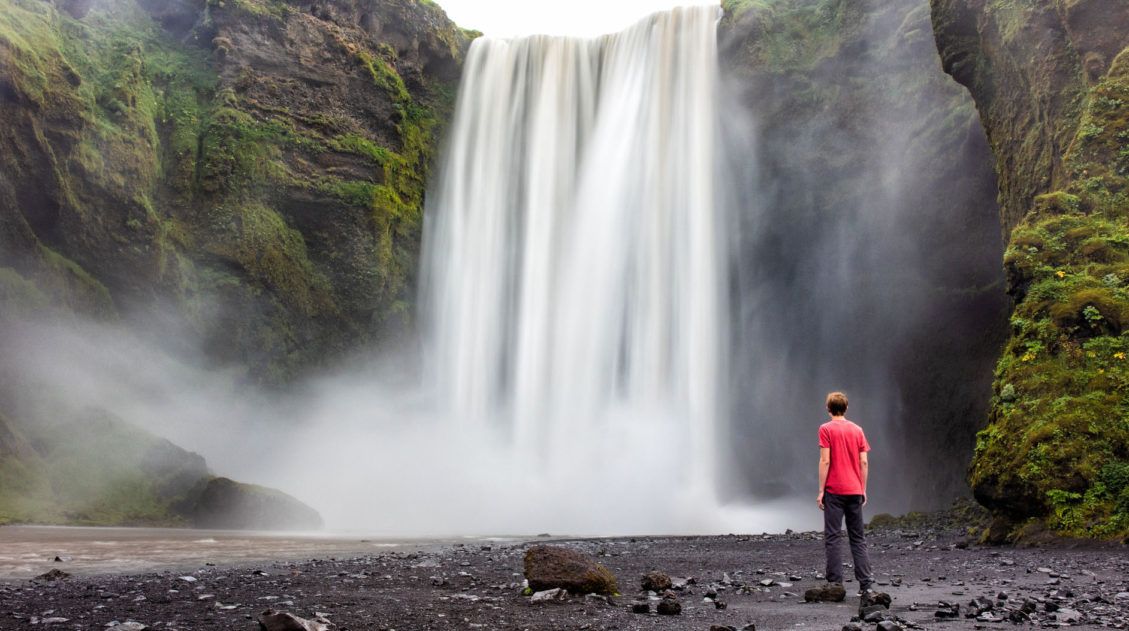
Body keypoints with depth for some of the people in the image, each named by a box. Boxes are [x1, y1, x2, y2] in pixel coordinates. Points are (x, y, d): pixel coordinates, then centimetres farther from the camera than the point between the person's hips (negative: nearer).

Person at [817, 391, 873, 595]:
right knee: (858, 538, 11)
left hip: (834, 491, -4)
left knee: (832, 538, -1)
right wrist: (863, 490, 13)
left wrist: (821, 491, -7)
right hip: (855, 491, 5)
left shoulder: (826, 429, -5)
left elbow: (825, 461, -10)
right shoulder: (857, 430, 9)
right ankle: (865, 582, 7)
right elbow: (864, 462, 6)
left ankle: (835, 583, -2)